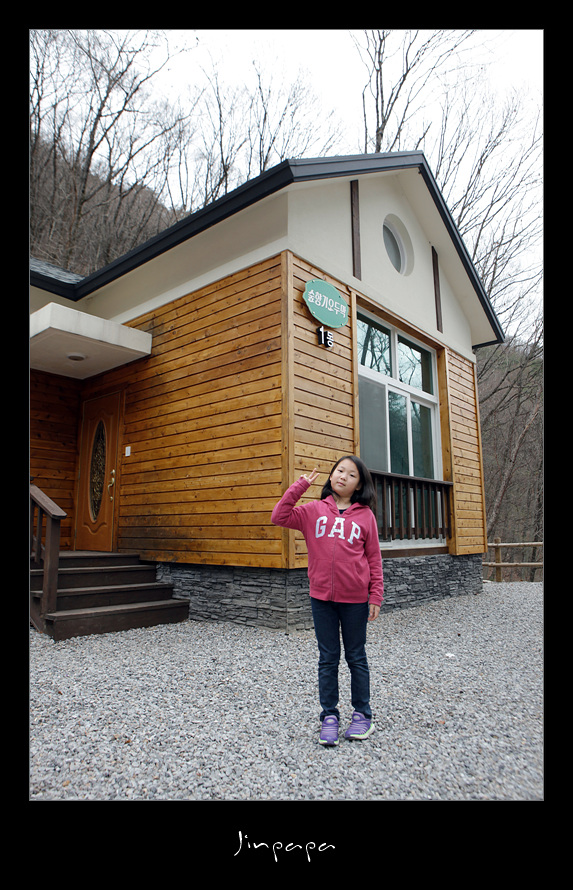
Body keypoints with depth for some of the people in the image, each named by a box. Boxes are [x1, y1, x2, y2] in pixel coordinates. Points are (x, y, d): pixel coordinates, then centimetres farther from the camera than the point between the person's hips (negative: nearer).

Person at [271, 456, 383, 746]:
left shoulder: (365, 515, 0)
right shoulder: (314, 510, 3)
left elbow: (374, 558, 2)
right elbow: (279, 517, -7)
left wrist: (376, 596, -1)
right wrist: (299, 486, -10)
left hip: (355, 598, -1)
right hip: (321, 597, 1)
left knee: (356, 657, 14)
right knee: (328, 658, 12)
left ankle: (362, 714, 31)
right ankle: (329, 716, 25)